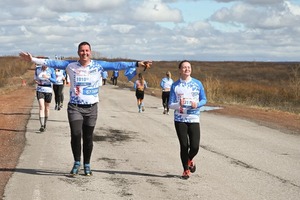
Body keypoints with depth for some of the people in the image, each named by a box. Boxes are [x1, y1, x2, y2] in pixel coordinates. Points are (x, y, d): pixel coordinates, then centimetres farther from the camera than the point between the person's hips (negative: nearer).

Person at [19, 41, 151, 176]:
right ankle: (77, 163, 6)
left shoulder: (98, 66, -1)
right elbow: (53, 63, 4)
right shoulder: (70, 66, 2)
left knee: (88, 138, 6)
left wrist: (137, 64, -12)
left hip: (91, 108, 0)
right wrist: (33, 59, 1)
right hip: (75, 107, 0)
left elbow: (117, 65, -6)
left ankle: (87, 165, 23)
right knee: (75, 134, -14)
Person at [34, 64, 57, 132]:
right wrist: (36, 80, -7)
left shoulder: (51, 70, -7)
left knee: (47, 108, 11)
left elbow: (54, 80, -8)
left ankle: (45, 123, 32)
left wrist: (48, 77, -26)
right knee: (41, 107, -17)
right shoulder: (37, 68, -1)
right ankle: (42, 126, -25)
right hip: (40, 90, 0)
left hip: (48, 91, 0)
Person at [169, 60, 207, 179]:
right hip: (180, 120, 0)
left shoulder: (197, 83, 4)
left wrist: (197, 104, -12)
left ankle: (190, 160, 28)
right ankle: (186, 170, 19)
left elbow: (204, 100, 10)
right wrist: (178, 105, -20)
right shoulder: (175, 85, 2)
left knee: (195, 147, -7)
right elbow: (170, 104, 1)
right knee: (184, 146, -1)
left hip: (194, 119, 1)